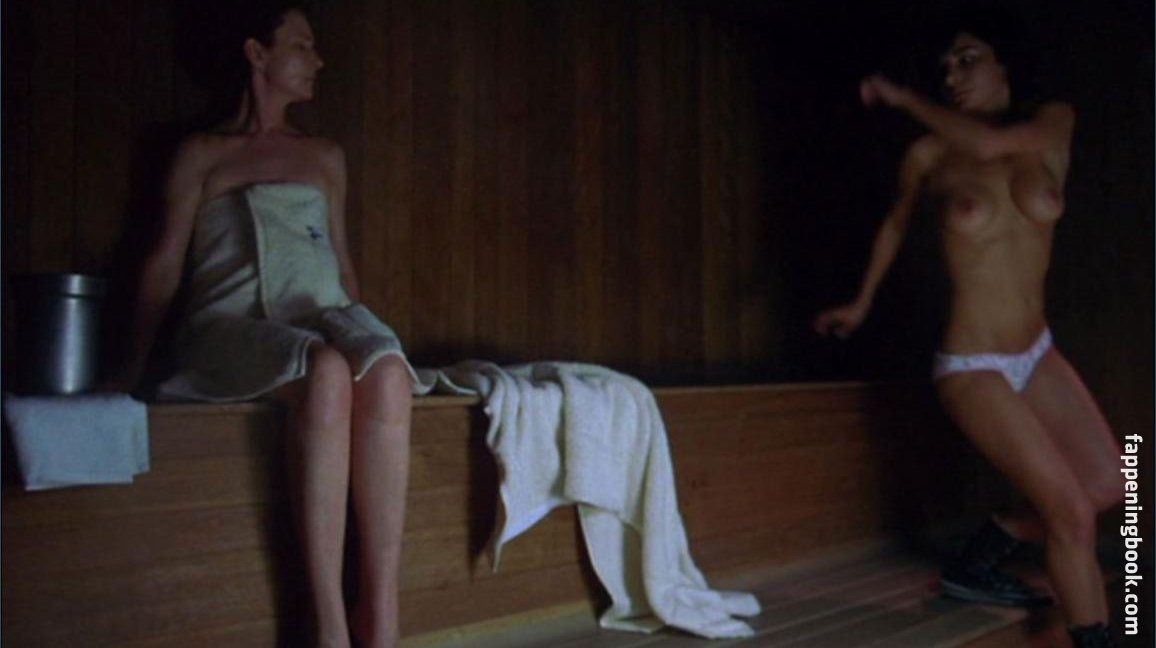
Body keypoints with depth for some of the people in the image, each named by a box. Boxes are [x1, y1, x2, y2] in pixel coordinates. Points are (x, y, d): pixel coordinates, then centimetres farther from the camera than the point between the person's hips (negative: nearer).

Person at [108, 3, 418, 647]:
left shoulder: (326, 156, 26)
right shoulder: (201, 153, 16)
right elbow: (166, 261, 13)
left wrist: (360, 333, 19)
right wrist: (137, 364, 8)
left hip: (322, 316, 3)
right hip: (233, 325, -3)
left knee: (387, 372, -36)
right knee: (327, 371, -39)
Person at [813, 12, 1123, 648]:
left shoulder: (1054, 126, 0)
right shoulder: (929, 155, -6)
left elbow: (990, 145, -21)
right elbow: (896, 223, 12)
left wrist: (903, 98, -12)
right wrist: (862, 302, 19)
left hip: (1037, 354, 5)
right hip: (973, 366, -5)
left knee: (1108, 485, 7)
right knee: (1071, 511, -10)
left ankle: (974, 564, 22)